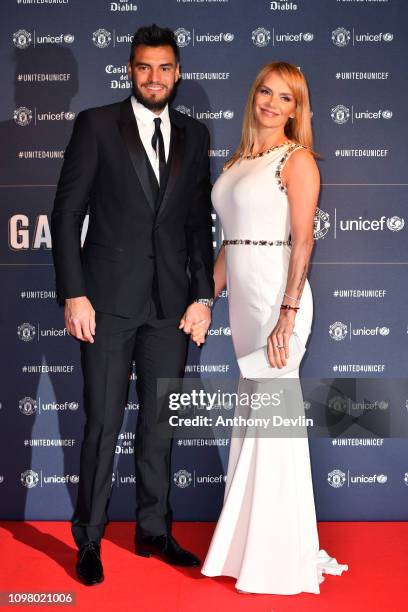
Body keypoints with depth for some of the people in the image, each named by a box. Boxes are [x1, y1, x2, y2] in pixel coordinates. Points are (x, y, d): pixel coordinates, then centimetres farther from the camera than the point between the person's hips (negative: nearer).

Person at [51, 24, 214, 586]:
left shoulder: (194, 136, 11)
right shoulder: (96, 125, 0)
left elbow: (200, 222, 12)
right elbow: (66, 213, -3)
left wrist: (203, 295, 3)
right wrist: (74, 295, -10)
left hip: (171, 303, 4)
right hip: (109, 300, -3)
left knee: (160, 422, 10)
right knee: (104, 423, 1)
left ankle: (154, 531, 24)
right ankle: (89, 540, 16)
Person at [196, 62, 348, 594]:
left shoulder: (297, 159, -5)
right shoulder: (240, 160, 16)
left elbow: (303, 240, -13)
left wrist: (288, 314, -20)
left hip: (277, 295, -7)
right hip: (242, 297, 7)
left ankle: (282, 554, 8)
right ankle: (249, 540, 25)